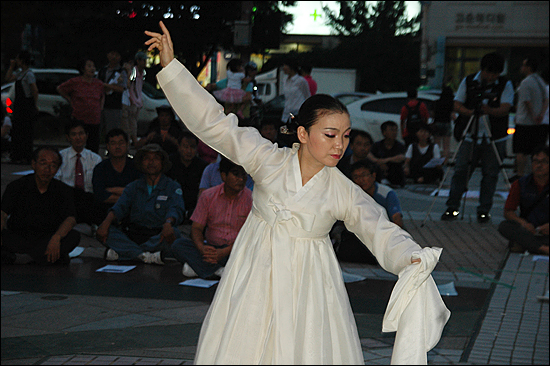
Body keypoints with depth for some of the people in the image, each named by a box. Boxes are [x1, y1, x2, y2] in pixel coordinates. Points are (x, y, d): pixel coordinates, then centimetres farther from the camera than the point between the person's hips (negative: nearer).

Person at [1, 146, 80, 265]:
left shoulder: (63, 190, 3)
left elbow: (70, 219, -10)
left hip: (47, 240, 2)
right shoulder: (17, 186, -1)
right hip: (18, 237, -2)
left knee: (74, 236, -29)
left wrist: (56, 237, -31)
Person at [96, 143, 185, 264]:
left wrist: (168, 223, -36)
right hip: (133, 235, 3)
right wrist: (107, 221, -22)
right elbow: (120, 207, 1)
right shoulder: (133, 187, 17)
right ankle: (146, 256, -33)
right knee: (102, 231, -20)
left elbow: (176, 209, -11)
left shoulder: (173, 187, 8)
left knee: (173, 233, -36)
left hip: (158, 236, -3)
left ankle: (119, 252, -31)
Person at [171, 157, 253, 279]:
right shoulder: (208, 196, 2)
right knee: (178, 245, -20)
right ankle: (218, 270, -30)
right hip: (211, 248, 2)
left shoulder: (251, 199, -5)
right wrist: (202, 248, -24)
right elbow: (196, 228, -1)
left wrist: (224, 252, -26)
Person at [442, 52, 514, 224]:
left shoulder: (505, 85, 1)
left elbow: (505, 108, -11)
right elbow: (457, 105, 3)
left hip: (495, 139, -1)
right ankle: (452, 208, 6)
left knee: (490, 174, 0)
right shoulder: (468, 82, 5)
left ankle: (484, 210, 10)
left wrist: (490, 111, -32)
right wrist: (470, 112, -18)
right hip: (470, 137, 1)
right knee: (460, 171, -2)